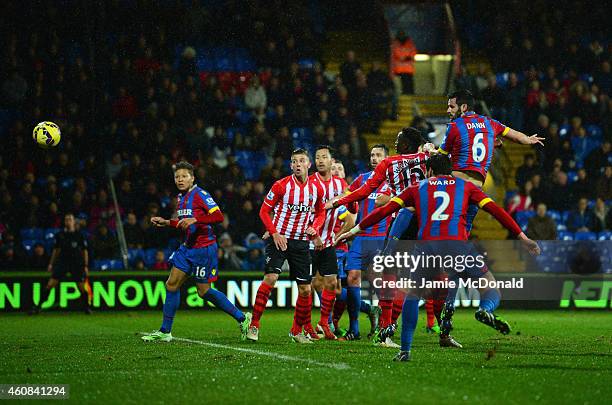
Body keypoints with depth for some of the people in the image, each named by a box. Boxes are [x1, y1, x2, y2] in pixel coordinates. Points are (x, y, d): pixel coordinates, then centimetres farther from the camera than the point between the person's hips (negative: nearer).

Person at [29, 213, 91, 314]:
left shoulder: (79, 235, -1)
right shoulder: (60, 235, 4)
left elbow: (84, 251, 4)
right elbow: (56, 249, 14)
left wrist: (86, 266, -1)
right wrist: (51, 263, 11)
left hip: (76, 264, -1)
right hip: (62, 262, 1)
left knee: (81, 287, -2)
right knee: (50, 284, -9)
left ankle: (86, 307, 18)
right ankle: (38, 306, -6)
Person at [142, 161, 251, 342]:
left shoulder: (200, 194, -13)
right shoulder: (181, 198, 13)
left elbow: (218, 216, -22)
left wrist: (195, 219, -29)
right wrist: (166, 223, 16)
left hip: (204, 248, -8)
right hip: (187, 247, 8)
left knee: (203, 291, -3)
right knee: (172, 284, 3)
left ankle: (242, 318, 9)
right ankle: (165, 332, 10)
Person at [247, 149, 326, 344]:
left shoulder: (316, 188, 2)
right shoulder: (282, 185, -9)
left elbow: (320, 212, 17)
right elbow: (264, 211, -3)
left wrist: (315, 228, -3)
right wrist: (275, 234, -14)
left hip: (301, 242, 4)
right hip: (279, 238, -4)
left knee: (305, 289, 3)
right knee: (270, 278, -20)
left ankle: (297, 331, 20)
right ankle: (254, 325, -13)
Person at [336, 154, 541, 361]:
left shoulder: (417, 189, 23)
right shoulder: (465, 186, 23)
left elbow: (385, 210, 20)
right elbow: (495, 210, 17)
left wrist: (355, 230, 28)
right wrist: (523, 237, 19)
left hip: (427, 247, 1)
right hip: (457, 244, -1)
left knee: (412, 294, 22)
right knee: (491, 288, 10)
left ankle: (405, 350, 13)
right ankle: (486, 309, -27)